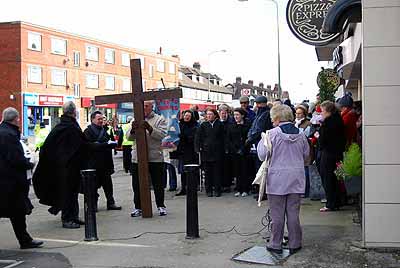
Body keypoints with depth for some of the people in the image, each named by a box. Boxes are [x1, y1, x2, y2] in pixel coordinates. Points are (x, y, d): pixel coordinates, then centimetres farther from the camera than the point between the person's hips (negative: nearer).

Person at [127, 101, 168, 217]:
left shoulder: (160, 119, 4)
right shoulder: (136, 120, 12)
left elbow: (162, 135, -11)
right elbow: (129, 137, 3)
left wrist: (150, 129, -26)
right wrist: (133, 129, -19)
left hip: (155, 158, -2)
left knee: (158, 184, 6)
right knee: (137, 185, 7)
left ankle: (161, 206, 20)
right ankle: (138, 207, 19)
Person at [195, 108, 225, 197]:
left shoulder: (220, 125, 6)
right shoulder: (203, 125, 7)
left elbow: (223, 138, 6)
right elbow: (198, 137, 5)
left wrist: (223, 149, -1)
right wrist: (198, 148, -5)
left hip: (217, 152, -1)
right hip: (206, 151, 1)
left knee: (217, 171, 2)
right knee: (208, 172, 4)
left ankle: (217, 190, 9)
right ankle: (209, 190, 11)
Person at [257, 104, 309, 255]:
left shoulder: (273, 133, -12)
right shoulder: (300, 134, 2)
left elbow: (262, 155, -8)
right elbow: (306, 154, 14)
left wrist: (262, 141, 8)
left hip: (277, 179, -4)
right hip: (296, 178, 4)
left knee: (277, 214, 5)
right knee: (293, 213, 10)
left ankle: (275, 245, 13)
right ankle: (294, 244, 16)